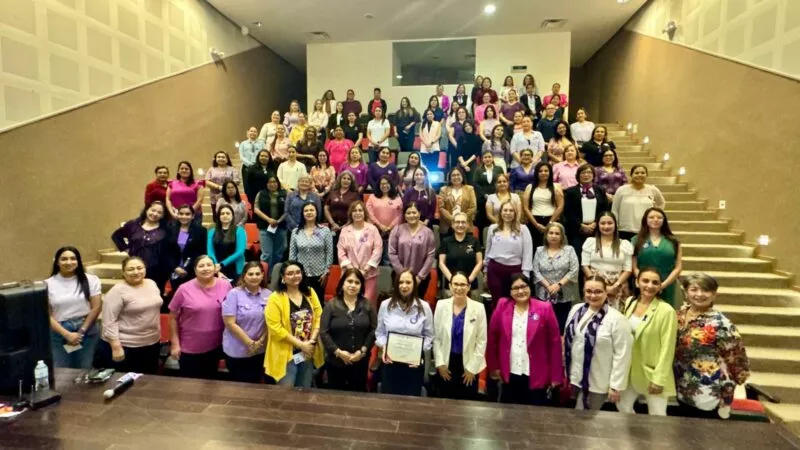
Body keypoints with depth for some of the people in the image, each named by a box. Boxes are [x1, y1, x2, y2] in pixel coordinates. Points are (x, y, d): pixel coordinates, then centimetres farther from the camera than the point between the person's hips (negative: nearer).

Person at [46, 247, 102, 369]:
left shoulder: (91, 280, 0)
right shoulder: (48, 284, -2)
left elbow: (96, 307, -1)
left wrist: (81, 331, -6)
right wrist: (67, 334, -10)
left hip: (88, 331, 0)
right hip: (59, 334, 0)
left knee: (85, 371, 8)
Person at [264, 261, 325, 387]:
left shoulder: (310, 293, 4)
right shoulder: (275, 298, -11)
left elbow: (319, 317, 4)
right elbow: (275, 327, -17)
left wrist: (312, 341, -9)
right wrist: (300, 344, -16)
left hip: (308, 352, 5)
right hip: (286, 354, -4)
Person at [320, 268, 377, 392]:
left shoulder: (368, 305, 1)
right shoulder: (331, 305, -4)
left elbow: (373, 330, -3)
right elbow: (324, 332, -8)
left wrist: (363, 350, -13)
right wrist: (338, 352, -14)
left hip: (361, 361, 1)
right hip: (335, 361, -1)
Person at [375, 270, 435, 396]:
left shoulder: (424, 307, -4)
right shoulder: (386, 305, -1)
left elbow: (429, 336, 0)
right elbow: (379, 333, 6)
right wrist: (383, 346, -11)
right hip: (390, 360, 1)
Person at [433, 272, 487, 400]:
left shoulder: (478, 308, -9)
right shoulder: (441, 305, -5)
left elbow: (481, 341, -5)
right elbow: (436, 337, 0)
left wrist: (472, 367, -6)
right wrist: (440, 363, -4)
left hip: (468, 364, -1)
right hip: (446, 363, 1)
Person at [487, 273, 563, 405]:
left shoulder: (544, 308, -7)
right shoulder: (502, 306, -3)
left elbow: (555, 342, -5)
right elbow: (492, 338, 2)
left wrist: (556, 375, -5)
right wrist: (493, 366, 3)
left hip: (536, 376, -2)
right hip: (509, 374, 2)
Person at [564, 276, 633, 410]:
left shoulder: (616, 319, -17)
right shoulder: (576, 310, 0)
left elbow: (622, 355, -15)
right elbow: (567, 339, 8)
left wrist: (616, 386, -14)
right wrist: (565, 370, 11)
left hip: (597, 383, -5)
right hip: (575, 377, 5)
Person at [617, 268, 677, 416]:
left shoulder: (666, 311, -19)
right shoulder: (630, 302, -1)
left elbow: (667, 349, -16)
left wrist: (659, 379, -15)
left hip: (653, 373, -5)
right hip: (630, 370, 5)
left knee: (657, 416, 10)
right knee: (622, 406, 18)